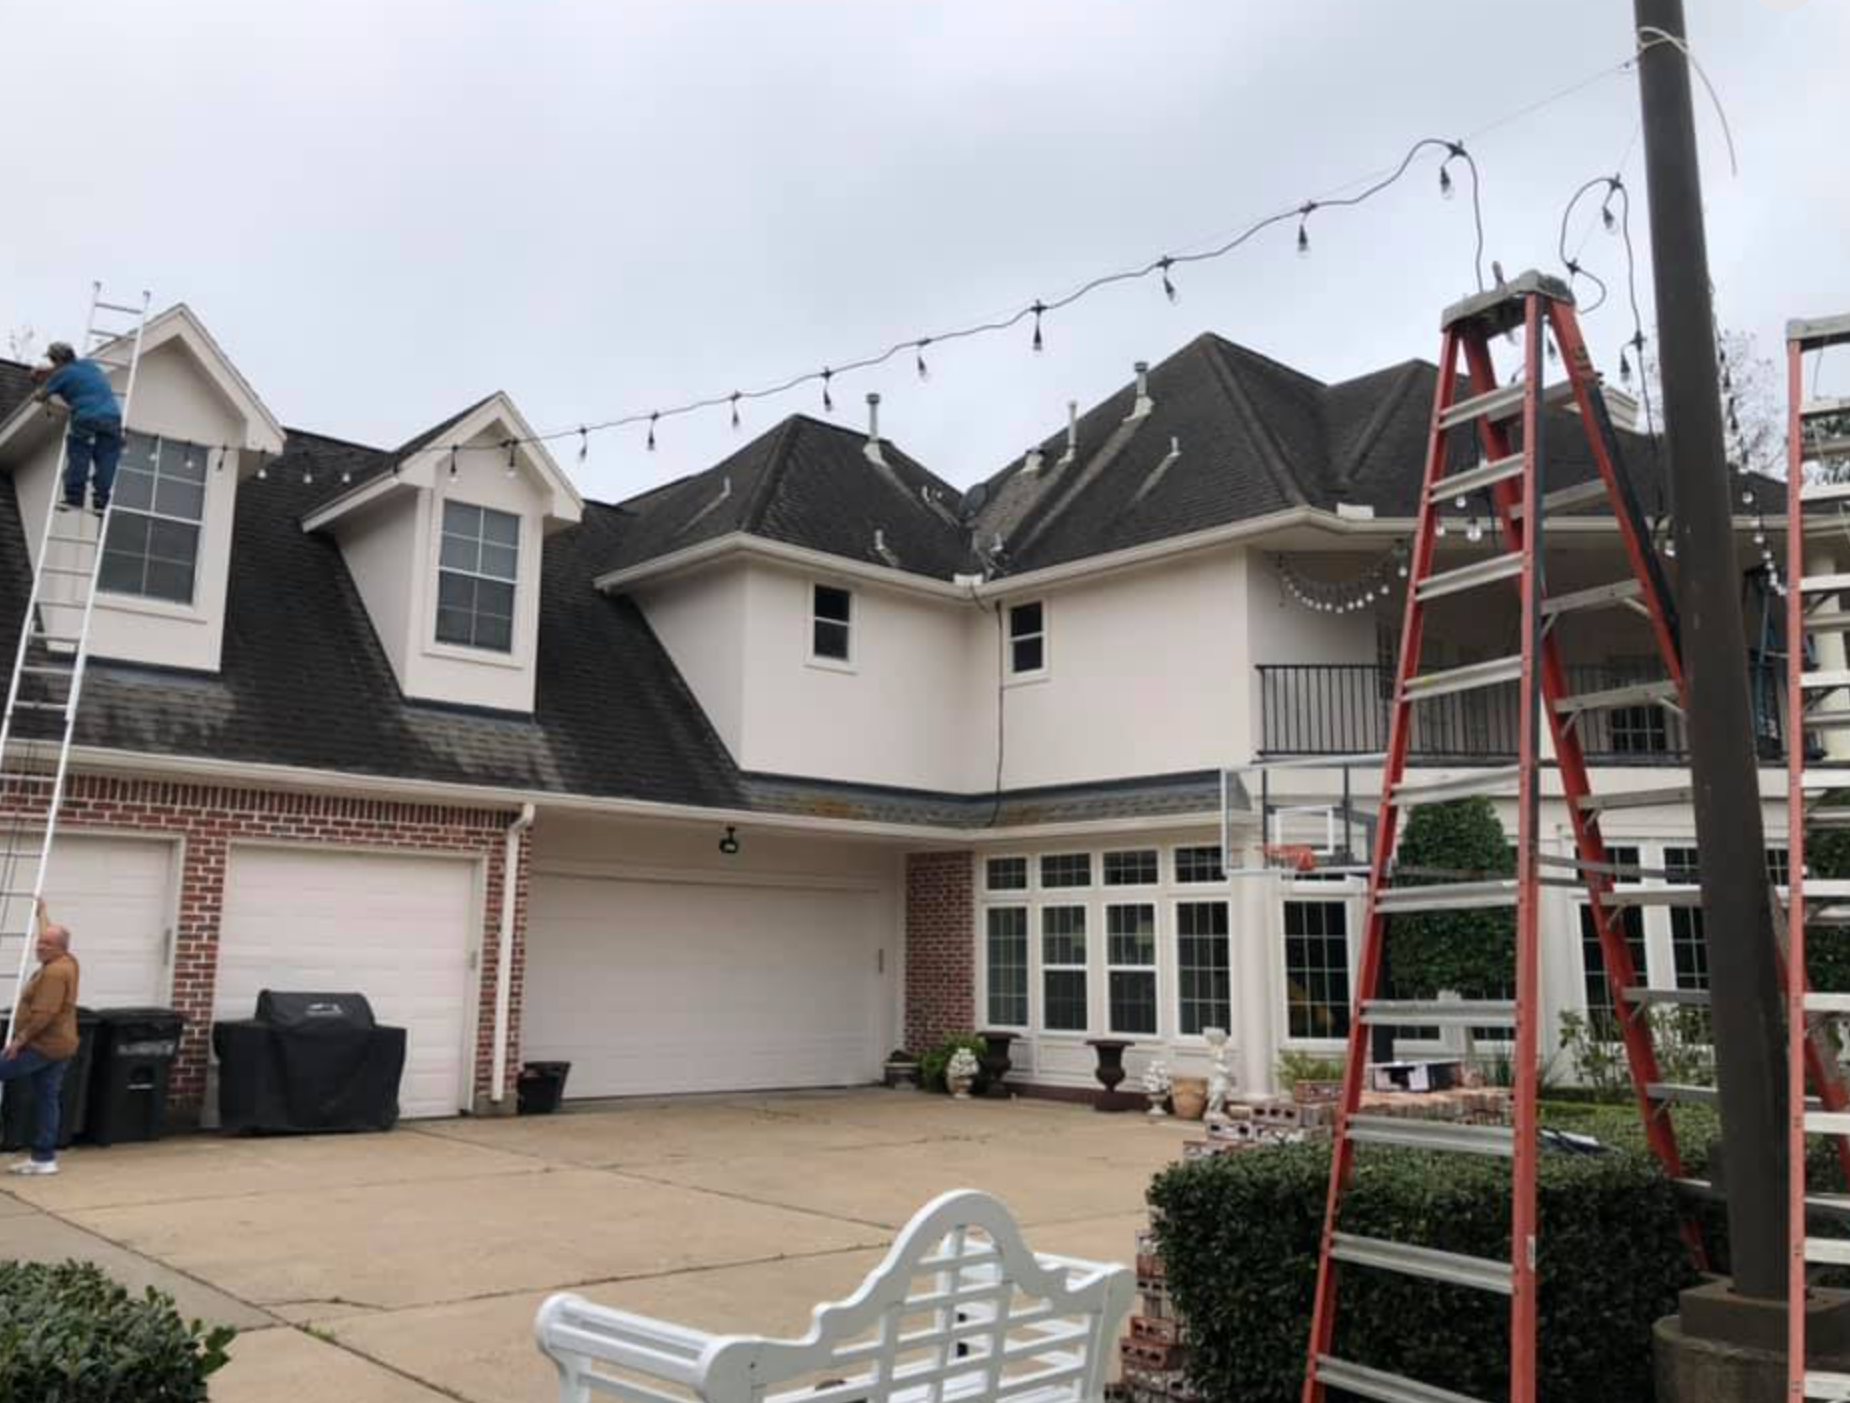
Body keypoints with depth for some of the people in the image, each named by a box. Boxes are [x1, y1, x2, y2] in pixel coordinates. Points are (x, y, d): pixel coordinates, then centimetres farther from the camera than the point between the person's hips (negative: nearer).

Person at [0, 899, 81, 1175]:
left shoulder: (55, 972, -18)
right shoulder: (65, 962, 11)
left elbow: (43, 1014, -25)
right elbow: (49, 935, 32)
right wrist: (42, 912, 44)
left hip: (43, 1046, -10)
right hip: (58, 1047, 10)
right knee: (47, 1100, 9)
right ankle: (44, 1158, 11)